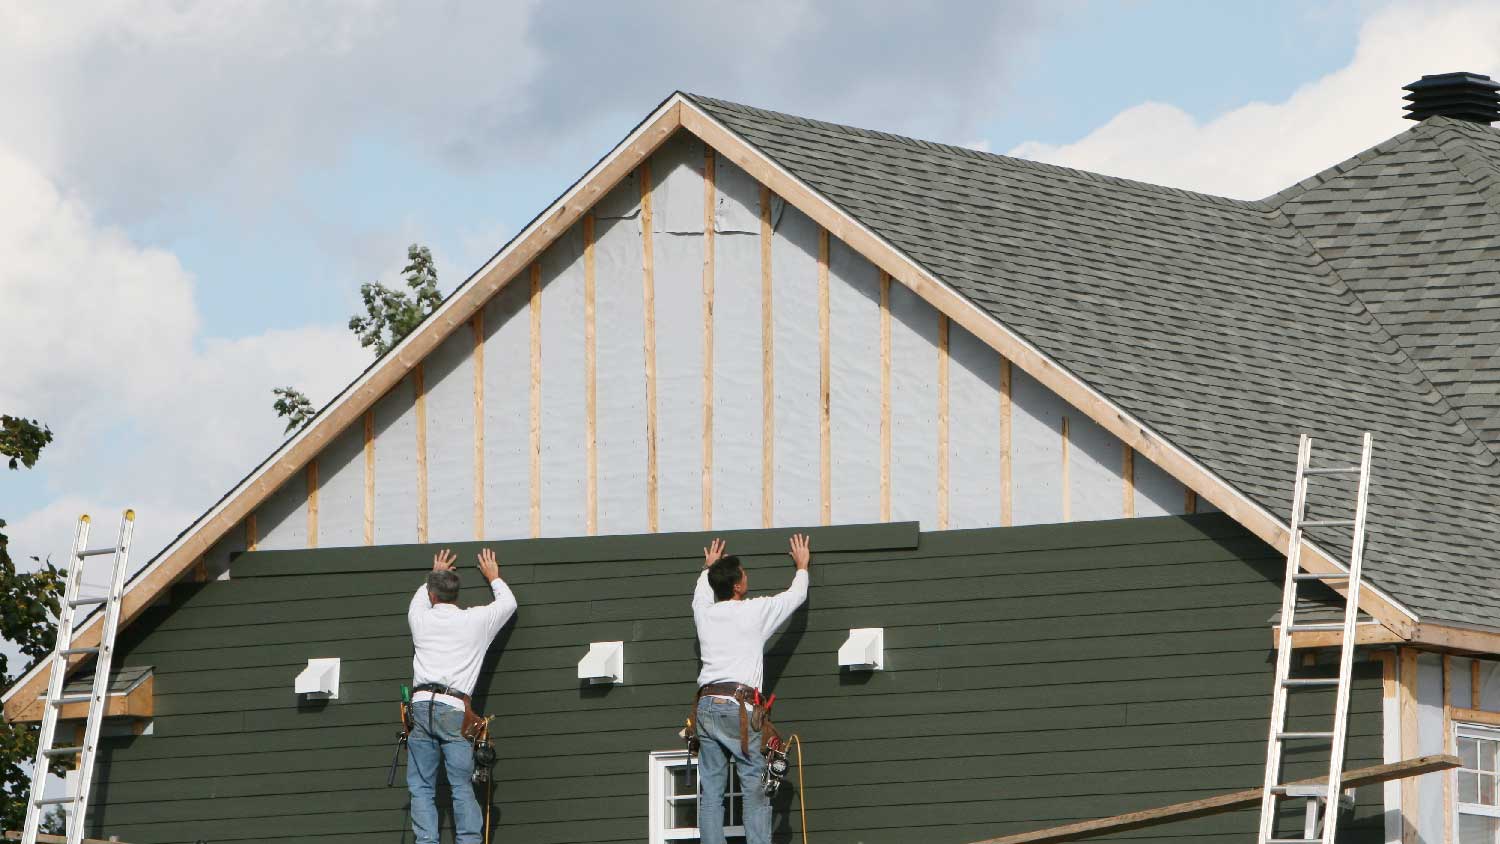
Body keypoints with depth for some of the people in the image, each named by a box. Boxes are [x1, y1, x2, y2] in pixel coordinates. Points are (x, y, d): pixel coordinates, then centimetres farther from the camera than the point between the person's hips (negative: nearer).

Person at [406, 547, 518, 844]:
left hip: (422, 706, 1)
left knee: (421, 787, 1)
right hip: (455, 710, -1)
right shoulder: (476, 621, 9)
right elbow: (508, 603, 30)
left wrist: (434, 576, 57)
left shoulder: (421, 619, 13)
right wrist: (493, 577, 48)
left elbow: (418, 601, 40)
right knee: (462, 786, -2)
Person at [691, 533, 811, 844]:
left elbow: (701, 593, 38)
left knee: (710, 790, 4)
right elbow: (796, 595, 16)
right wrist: (802, 566, 36)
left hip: (706, 705, 5)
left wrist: (709, 568, 58)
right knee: (755, 788, -3)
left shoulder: (704, 613, 11)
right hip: (738, 708, -5)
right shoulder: (755, 612, -1)